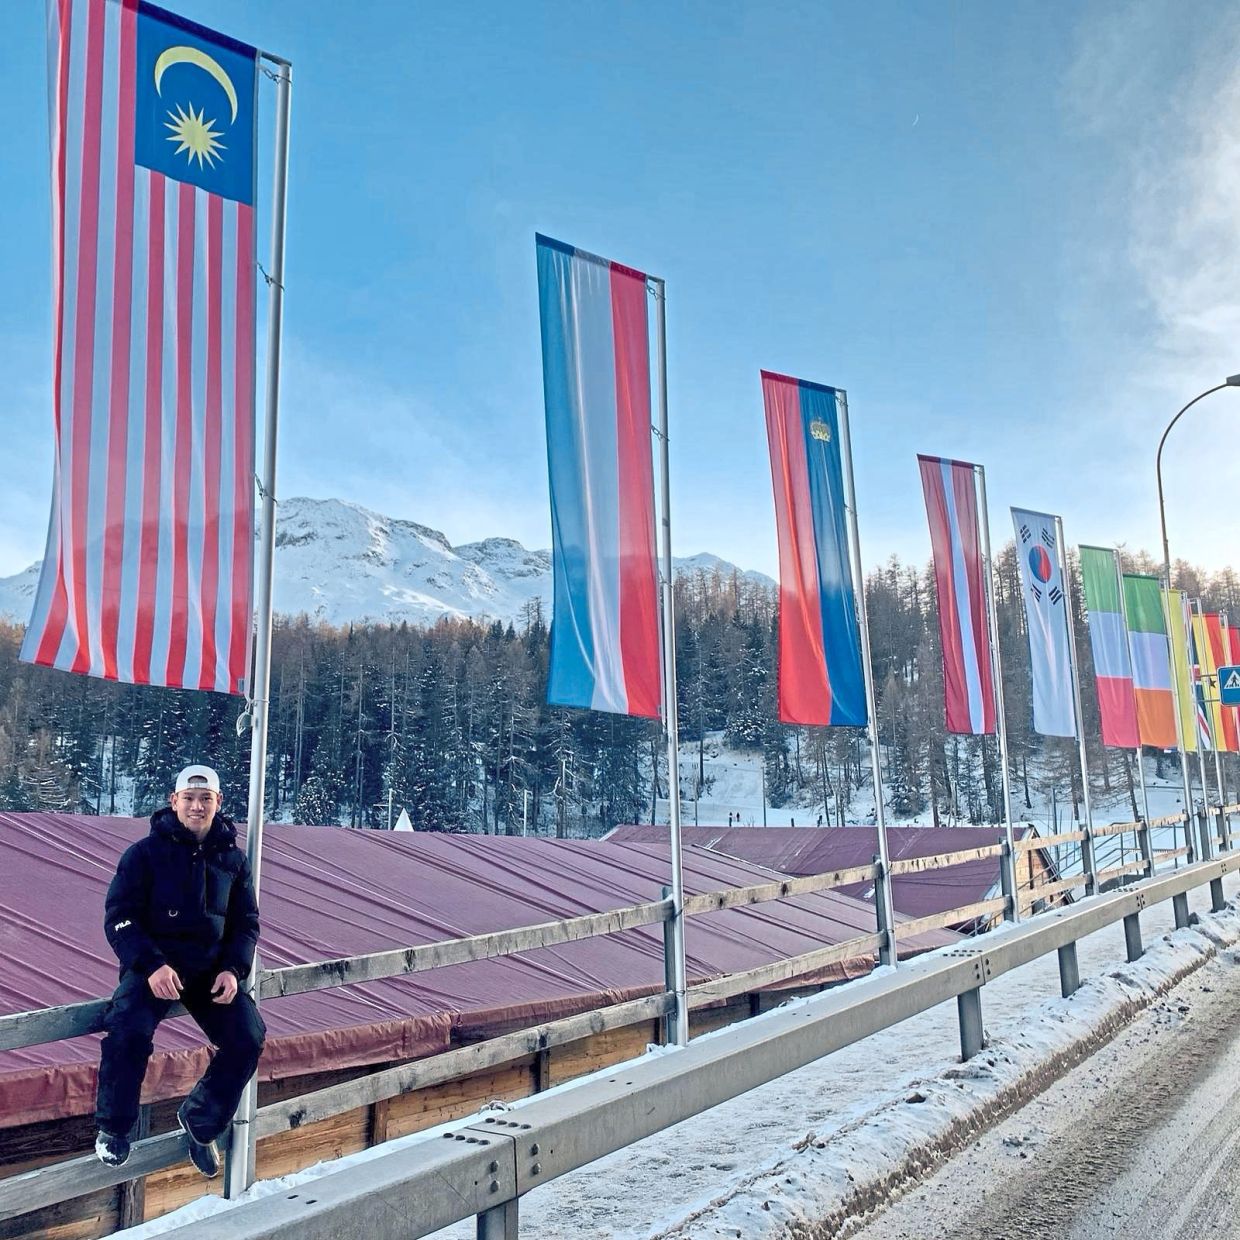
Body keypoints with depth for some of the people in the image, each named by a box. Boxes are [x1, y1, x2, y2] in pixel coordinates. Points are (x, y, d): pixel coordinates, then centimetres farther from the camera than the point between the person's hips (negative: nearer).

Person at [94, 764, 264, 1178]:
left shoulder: (232, 858, 7)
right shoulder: (146, 852, -4)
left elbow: (246, 922, 13)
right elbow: (118, 916, -7)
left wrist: (233, 969, -7)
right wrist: (151, 965, -23)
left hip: (211, 968, 3)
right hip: (153, 963, -3)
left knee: (248, 1039, -15)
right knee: (129, 1029, -31)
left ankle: (199, 1121, 11)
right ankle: (114, 1128, -4)